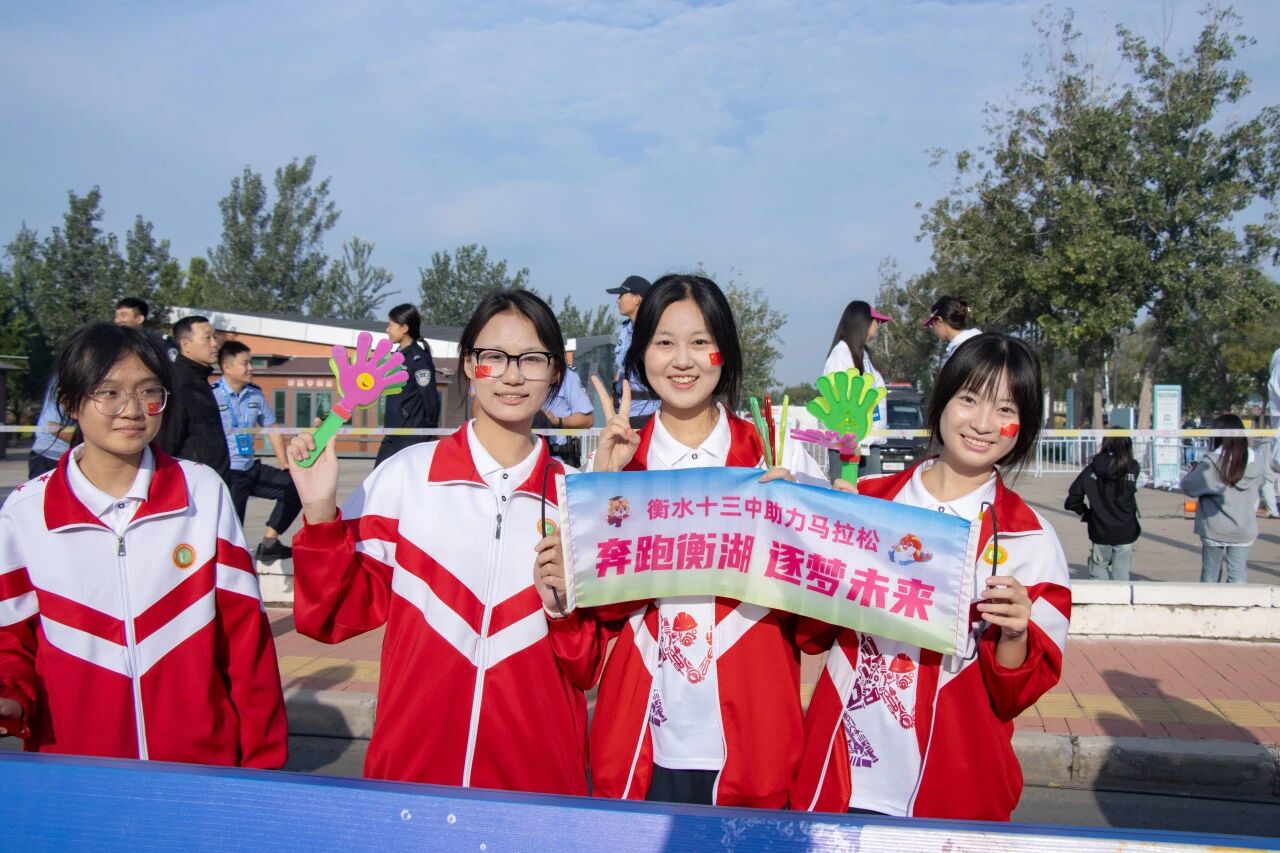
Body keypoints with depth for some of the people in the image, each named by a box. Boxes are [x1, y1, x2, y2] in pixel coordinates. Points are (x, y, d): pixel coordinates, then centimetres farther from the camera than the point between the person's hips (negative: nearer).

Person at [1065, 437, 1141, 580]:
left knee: (1099, 576, 13)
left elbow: (1072, 500, -7)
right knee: (1121, 578, 7)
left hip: (1100, 533, 0)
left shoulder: (1093, 469, -6)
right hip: (1125, 534, 0)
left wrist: (1085, 513, 10)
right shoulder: (1133, 468, -6)